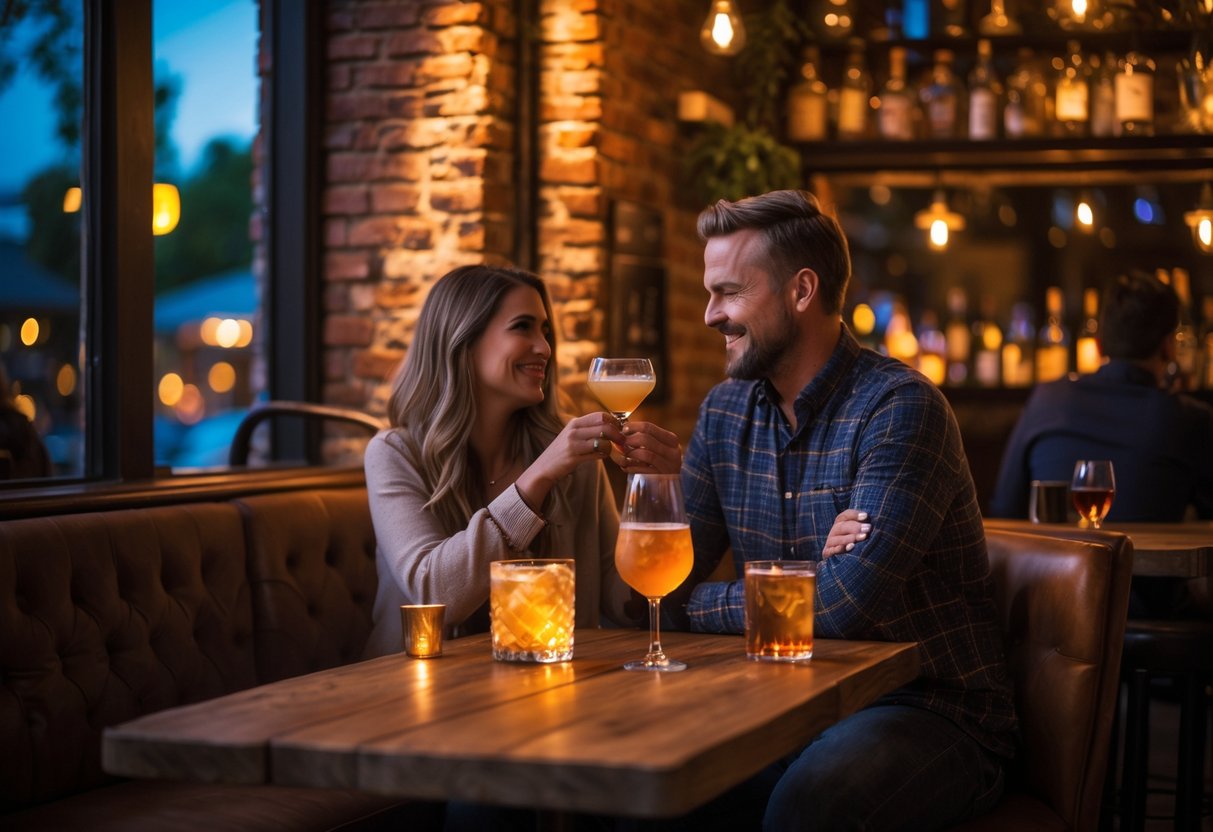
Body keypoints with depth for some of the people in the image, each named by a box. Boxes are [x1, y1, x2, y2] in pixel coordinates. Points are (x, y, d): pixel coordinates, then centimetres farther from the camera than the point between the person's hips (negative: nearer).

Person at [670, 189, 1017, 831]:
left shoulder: (900, 407, -15)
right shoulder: (724, 411, 7)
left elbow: (843, 606, -25)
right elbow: (669, 580, 2)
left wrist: (706, 603, -9)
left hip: (931, 708, -5)